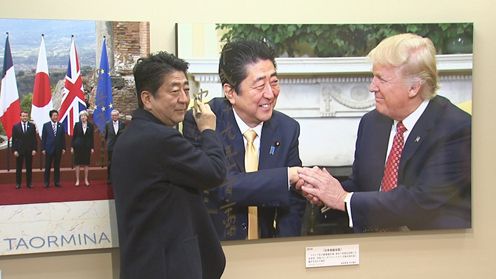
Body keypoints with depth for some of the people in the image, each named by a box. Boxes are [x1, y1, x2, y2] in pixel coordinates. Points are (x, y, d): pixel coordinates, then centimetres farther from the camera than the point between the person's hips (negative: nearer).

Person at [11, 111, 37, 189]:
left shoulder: (32, 126, 4)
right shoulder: (15, 127, 2)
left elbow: (34, 138, 3)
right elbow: (13, 139, 1)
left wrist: (34, 149, -5)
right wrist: (14, 150, -6)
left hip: (29, 150, 1)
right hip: (19, 150, -1)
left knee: (29, 168, 5)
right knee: (18, 168, 4)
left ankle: (29, 183, 12)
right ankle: (18, 183, 11)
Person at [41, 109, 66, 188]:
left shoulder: (61, 126, 6)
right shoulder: (46, 125, 1)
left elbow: (63, 138, 7)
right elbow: (43, 138, 0)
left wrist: (63, 148, 1)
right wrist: (43, 149, -5)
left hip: (58, 149, 2)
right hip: (49, 149, -2)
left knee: (57, 167, 6)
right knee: (47, 167, 2)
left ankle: (57, 182, 13)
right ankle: (46, 182, 8)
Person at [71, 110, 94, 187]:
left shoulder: (90, 125, 3)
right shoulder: (77, 124, 0)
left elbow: (91, 137, 5)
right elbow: (74, 136, 1)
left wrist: (92, 148, 1)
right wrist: (72, 147, -2)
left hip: (87, 146, 1)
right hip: (78, 146, -1)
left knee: (86, 163, 5)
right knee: (77, 163, 1)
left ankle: (86, 180, 13)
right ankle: (77, 180, 7)